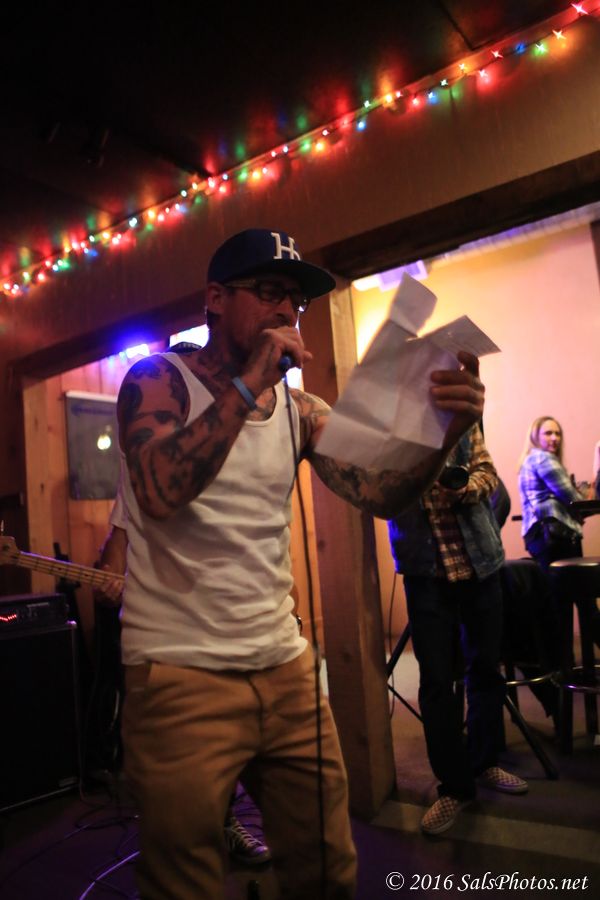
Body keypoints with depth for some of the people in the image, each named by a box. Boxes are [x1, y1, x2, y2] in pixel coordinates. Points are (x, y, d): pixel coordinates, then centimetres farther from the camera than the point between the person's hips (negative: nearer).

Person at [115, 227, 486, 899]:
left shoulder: (301, 410, 7)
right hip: (179, 674, -4)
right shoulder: (157, 379, -5)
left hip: (285, 667, 5)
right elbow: (160, 492, -24)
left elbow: (379, 493, -5)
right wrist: (249, 384, -23)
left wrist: (440, 432, -23)